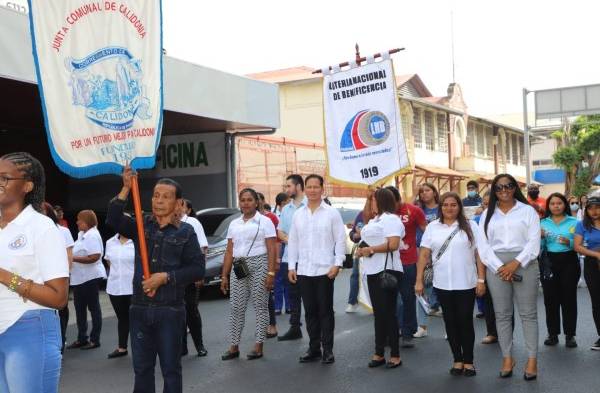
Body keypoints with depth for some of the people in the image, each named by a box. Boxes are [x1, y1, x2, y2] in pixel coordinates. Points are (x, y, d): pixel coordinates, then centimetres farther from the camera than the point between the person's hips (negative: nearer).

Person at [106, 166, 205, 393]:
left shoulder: (185, 232, -2)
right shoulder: (141, 225, 6)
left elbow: (198, 269, -6)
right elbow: (113, 220, -11)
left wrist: (165, 277, -15)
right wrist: (126, 189, -19)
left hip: (170, 310, -3)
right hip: (139, 308, 3)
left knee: (170, 368, 7)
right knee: (141, 368, 13)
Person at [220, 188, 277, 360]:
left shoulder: (264, 221, 0)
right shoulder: (234, 224, 14)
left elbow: (272, 250, -7)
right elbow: (229, 252, 14)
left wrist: (271, 273, -15)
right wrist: (224, 275, 10)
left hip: (259, 265, -5)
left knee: (260, 307, 0)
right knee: (236, 307, 4)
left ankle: (258, 346, 6)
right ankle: (234, 346, 10)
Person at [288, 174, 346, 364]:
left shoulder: (332, 213, -1)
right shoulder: (298, 214, 10)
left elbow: (340, 240, -3)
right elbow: (293, 242, 11)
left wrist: (337, 264, -11)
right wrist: (291, 266, 6)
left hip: (325, 270, -4)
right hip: (303, 271, 4)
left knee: (325, 311, 2)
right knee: (310, 311, 9)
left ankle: (327, 349, 10)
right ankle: (314, 348, 19)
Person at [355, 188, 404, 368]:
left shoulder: (390, 219, -10)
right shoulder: (374, 220, 19)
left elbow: (393, 245, -21)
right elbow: (368, 240, 25)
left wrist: (371, 249, -16)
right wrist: (361, 250, 3)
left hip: (386, 271, -9)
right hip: (373, 271, 9)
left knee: (388, 313, -4)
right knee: (378, 313, 12)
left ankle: (395, 355, 4)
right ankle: (379, 353, 18)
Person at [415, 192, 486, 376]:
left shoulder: (470, 226, 1)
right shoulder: (432, 227, 5)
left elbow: (480, 254, -1)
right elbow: (424, 254, 4)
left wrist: (481, 279, -7)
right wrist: (419, 280, -1)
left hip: (466, 284, -2)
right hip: (443, 284, 2)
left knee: (466, 322, 4)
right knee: (450, 322, 9)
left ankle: (468, 361, 15)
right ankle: (457, 360, 19)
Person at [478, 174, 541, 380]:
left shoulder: (527, 210, 5)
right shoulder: (488, 214, 11)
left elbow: (534, 242, -2)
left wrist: (515, 263, -13)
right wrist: (499, 267, -10)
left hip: (524, 264, -2)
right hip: (496, 266, 2)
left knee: (528, 313, 0)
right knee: (502, 314, 5)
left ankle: (532, 359, 5)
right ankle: (507, 357, 13)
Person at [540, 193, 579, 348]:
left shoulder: (574, 222, 2)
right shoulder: (543, 223, 8)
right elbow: (539, 247, 6)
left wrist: (569, 242, -19)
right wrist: (540, 237, -12)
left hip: (569, 262, -2)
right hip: (549, 262, 2)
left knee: (569, 298, 0)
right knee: (550, 298, 4)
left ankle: (570, 334, 9)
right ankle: (552, 333, 14)